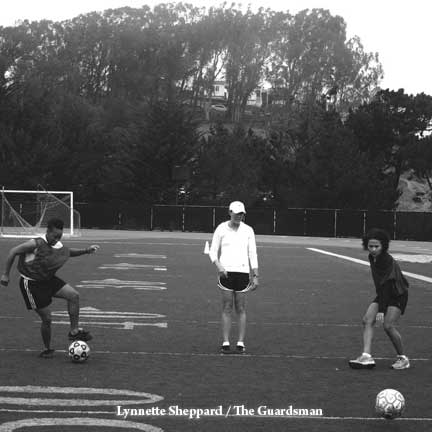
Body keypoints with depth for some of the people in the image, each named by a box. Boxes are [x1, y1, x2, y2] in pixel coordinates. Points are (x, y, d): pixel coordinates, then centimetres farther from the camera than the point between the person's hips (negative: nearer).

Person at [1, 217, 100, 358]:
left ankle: (74, 332, -2)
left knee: (74, 295, -11)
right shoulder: (36, 244, -24)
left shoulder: (61, 248, -4)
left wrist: (86, 250, 7)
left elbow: (69, 252, 21)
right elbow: (13, 252, -16)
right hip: (31, 283, -6)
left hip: (48, 280, 7)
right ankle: (47, 349, 17)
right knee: (46, 318, -5)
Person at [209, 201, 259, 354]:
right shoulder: (221, 229, 2)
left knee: (241, 309, 2)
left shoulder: (248, 231, 6)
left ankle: (241, 343, 7)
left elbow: (252, 254, 7)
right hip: (226, 272, -1)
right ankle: (225, 343, 3)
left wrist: (255, 276, 1)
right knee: (227, 308, -1)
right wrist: (219, 266, -14)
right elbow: (213, 251, 5)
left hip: (243, 272, 1)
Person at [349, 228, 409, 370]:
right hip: (383, 294, 8)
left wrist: (381, 310, -31)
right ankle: (367, 356, -20)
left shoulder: (388, 261, -24)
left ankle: (403, 358, 0)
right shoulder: (372, 258, 1)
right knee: (367, 320, -11)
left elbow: (386, 286, -28)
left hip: (397, 295, -8)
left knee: (388, 325, -19)